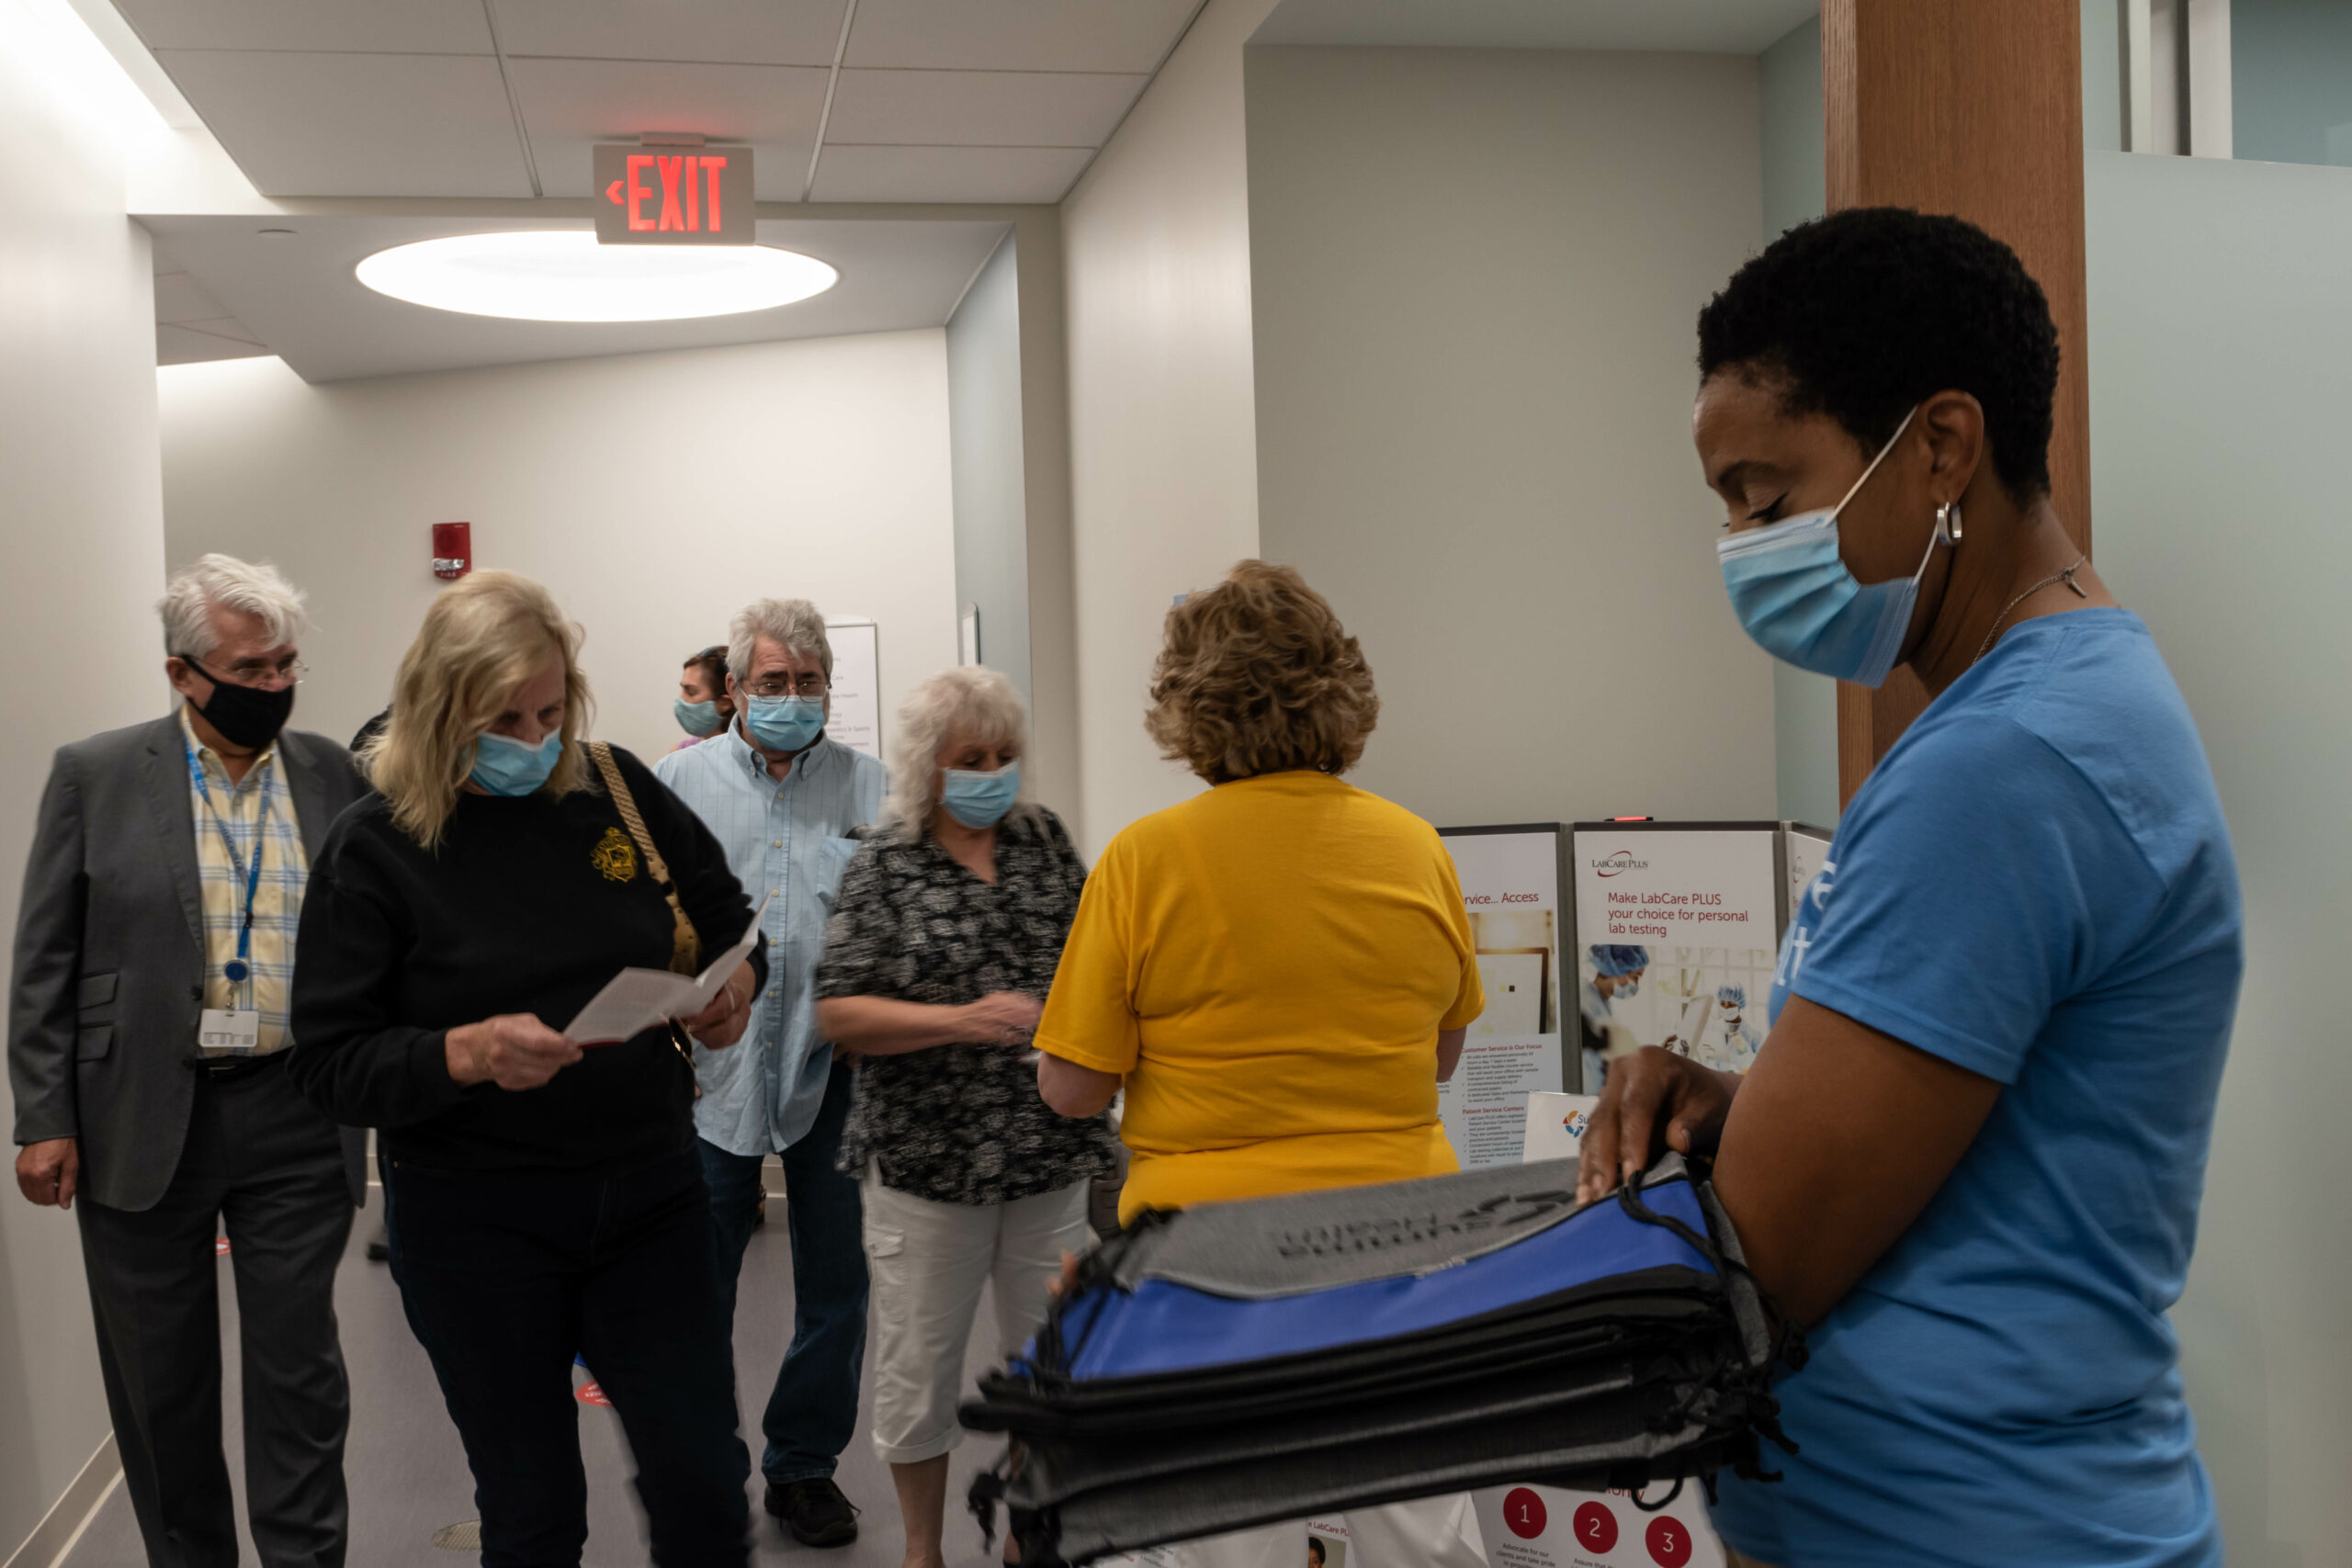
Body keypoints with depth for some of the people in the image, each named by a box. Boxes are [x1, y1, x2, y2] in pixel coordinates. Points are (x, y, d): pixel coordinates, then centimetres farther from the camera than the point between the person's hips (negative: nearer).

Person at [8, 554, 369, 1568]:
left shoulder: (334, 778, 2)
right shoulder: (95, 775, -1)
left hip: (295, 1118, 1)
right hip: (139, 1119, 0)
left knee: (299, 1369, 6)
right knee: (161, 1377, 12)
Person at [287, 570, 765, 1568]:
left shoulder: (616, 789, -1)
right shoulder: (374, 847, -8)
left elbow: (726, 919, 12)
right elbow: (330, 1064, -10)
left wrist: (737, 980, -10)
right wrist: (467, 1054, -27)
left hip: (648, 1190, 2)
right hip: (478, 1218, -2)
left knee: (704, 1484, 6)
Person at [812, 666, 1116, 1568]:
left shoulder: (1043, 839, 6)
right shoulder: (885, 866, -5)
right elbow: (837, 1016, -10)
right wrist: (961, 1022, -21)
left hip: (1052, 1155, 4)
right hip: (927, 1159, -3)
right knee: (919, 1365, 9)